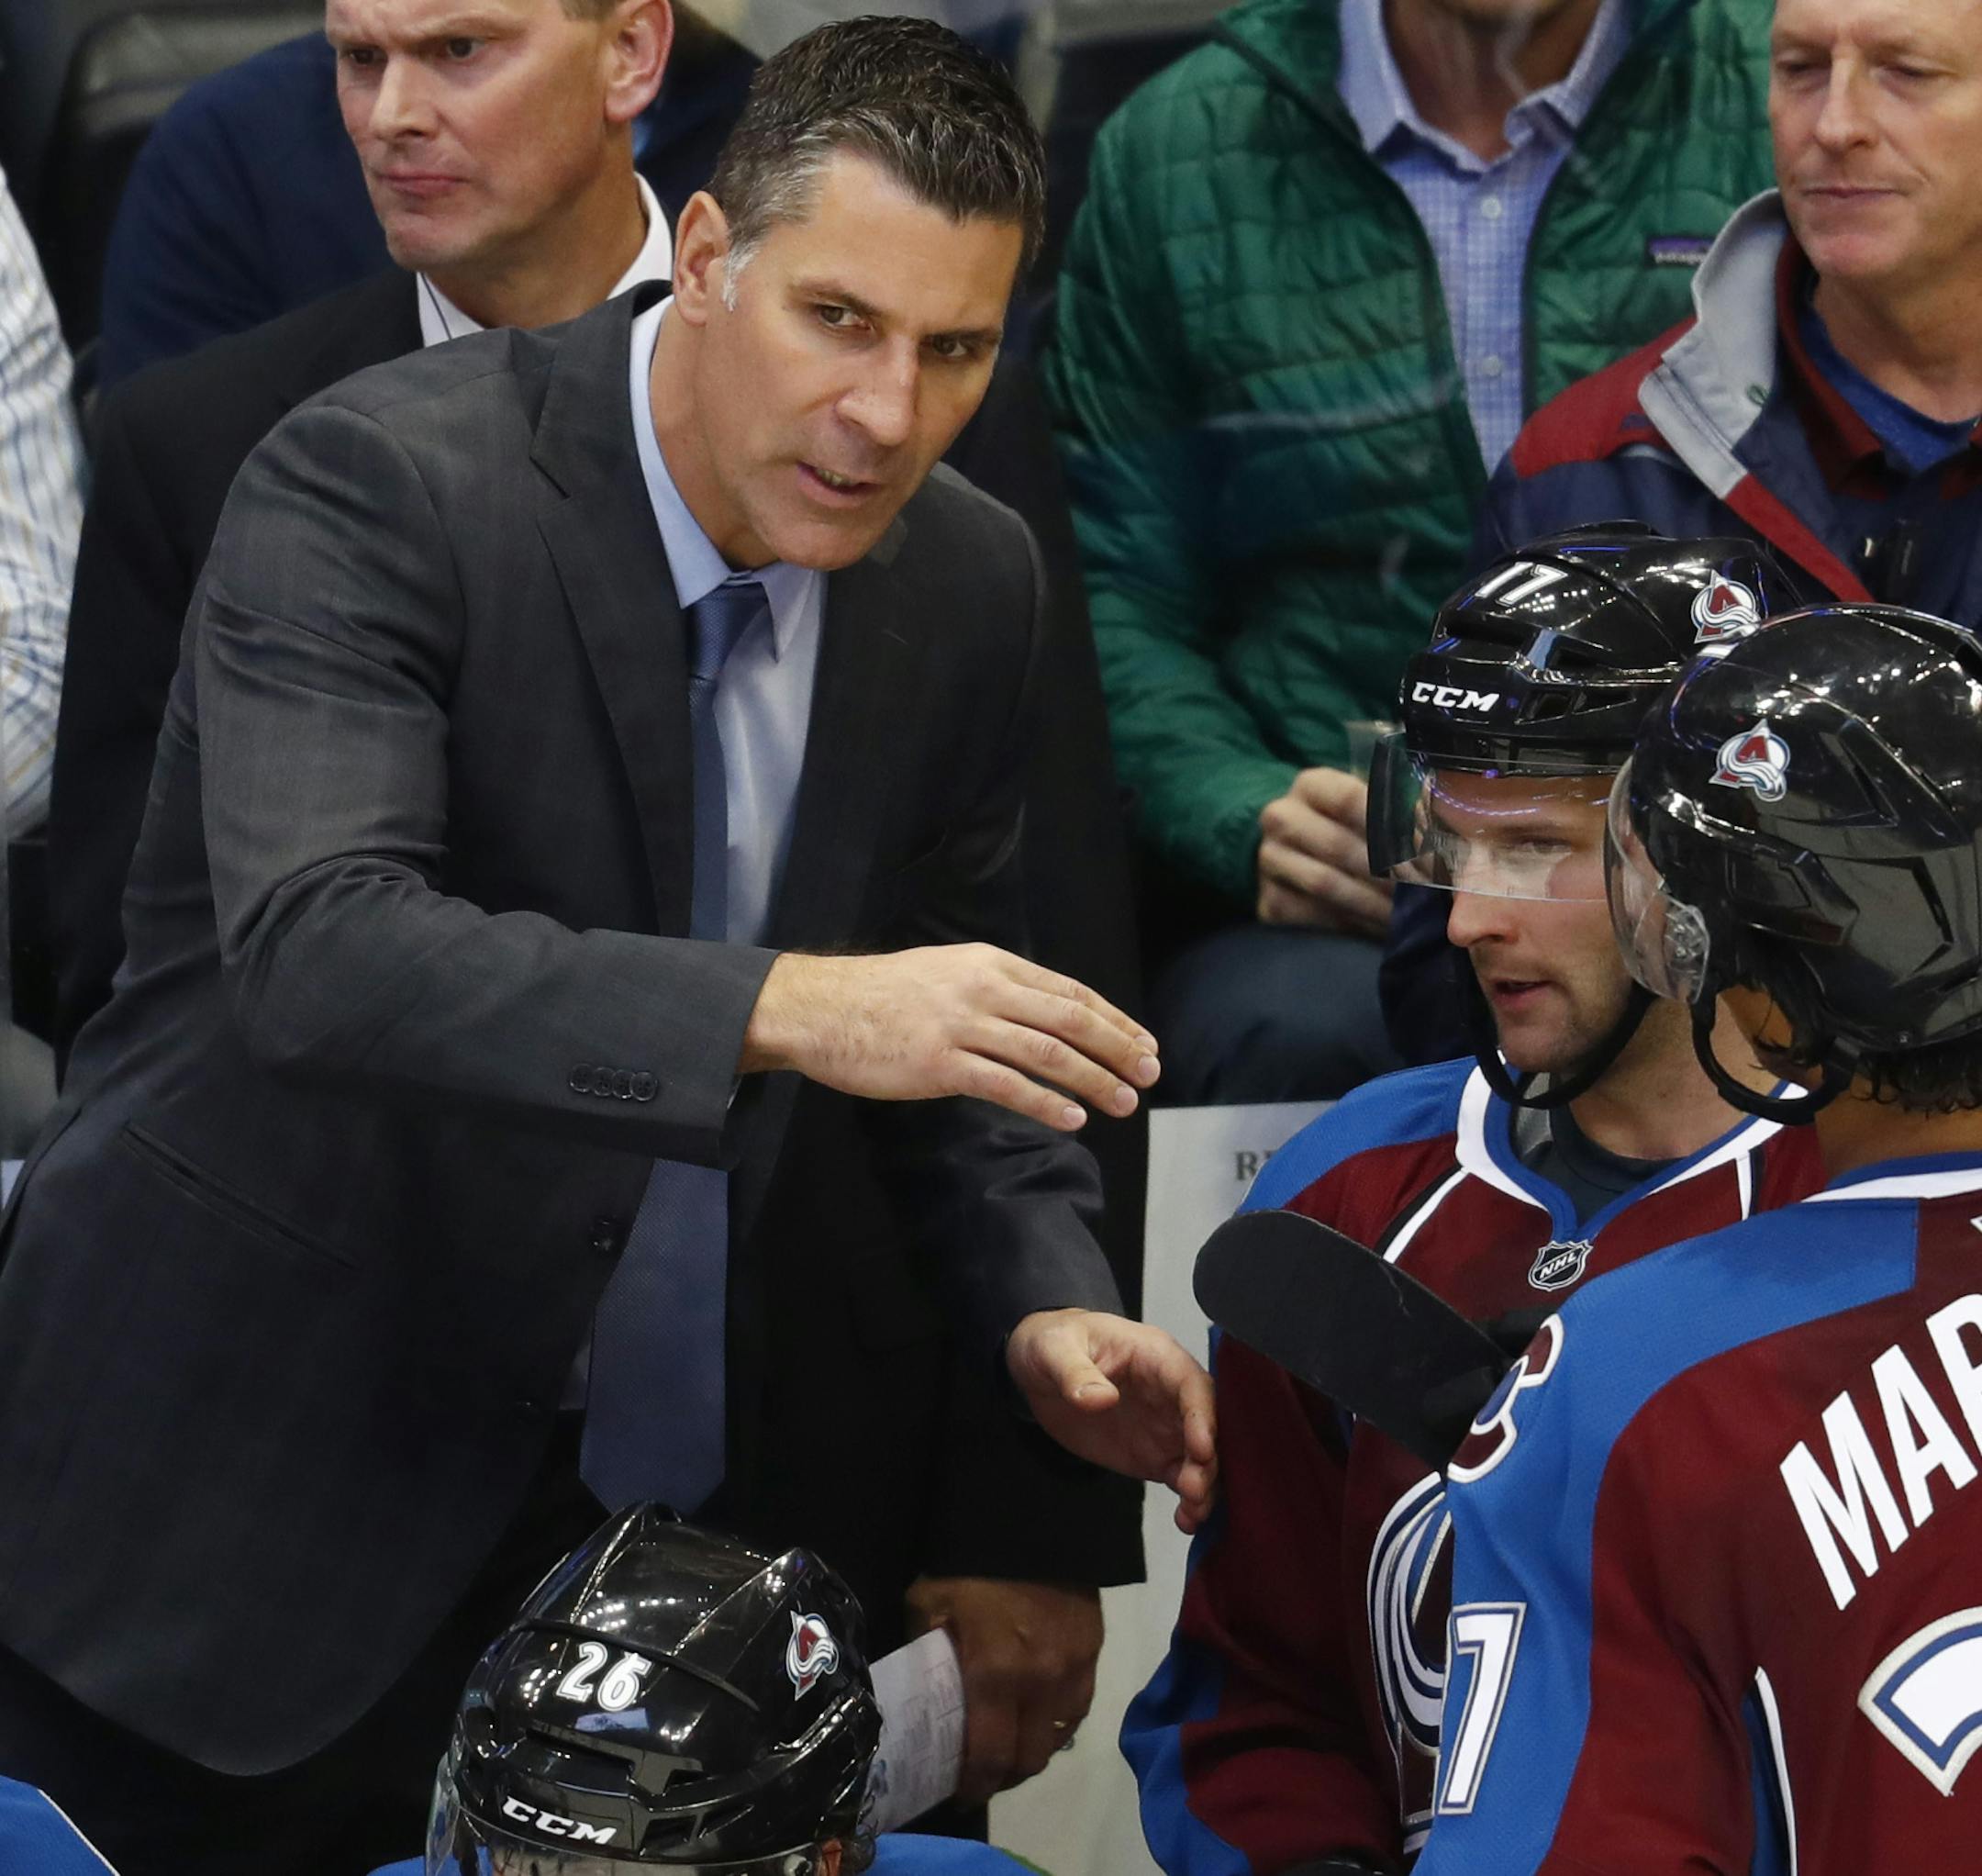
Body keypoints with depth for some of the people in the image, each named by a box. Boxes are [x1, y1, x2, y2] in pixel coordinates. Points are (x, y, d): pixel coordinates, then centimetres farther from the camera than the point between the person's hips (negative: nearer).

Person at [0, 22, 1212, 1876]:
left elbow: (949, 1001, 13)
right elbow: (314, 948, -34)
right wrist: (784, 1009, -44)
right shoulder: (377, 484, -20)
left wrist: (1044, 1304, -7)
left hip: (643, 1477, 5)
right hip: (247, 1497, -5)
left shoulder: (968, 587, 0)